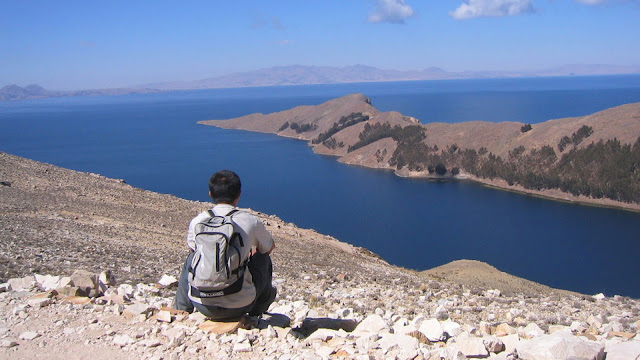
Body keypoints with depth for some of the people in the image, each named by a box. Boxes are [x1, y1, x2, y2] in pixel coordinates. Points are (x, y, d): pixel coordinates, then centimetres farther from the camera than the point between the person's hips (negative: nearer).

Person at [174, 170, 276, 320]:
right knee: (263, 257, 24)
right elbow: (270, 247, 14)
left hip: (203, 306, 2)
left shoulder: (198, 221, -3)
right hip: (239, 307, -1)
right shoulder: (250, 221, -7)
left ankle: (181, 309, 44)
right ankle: (257, 311, 44)